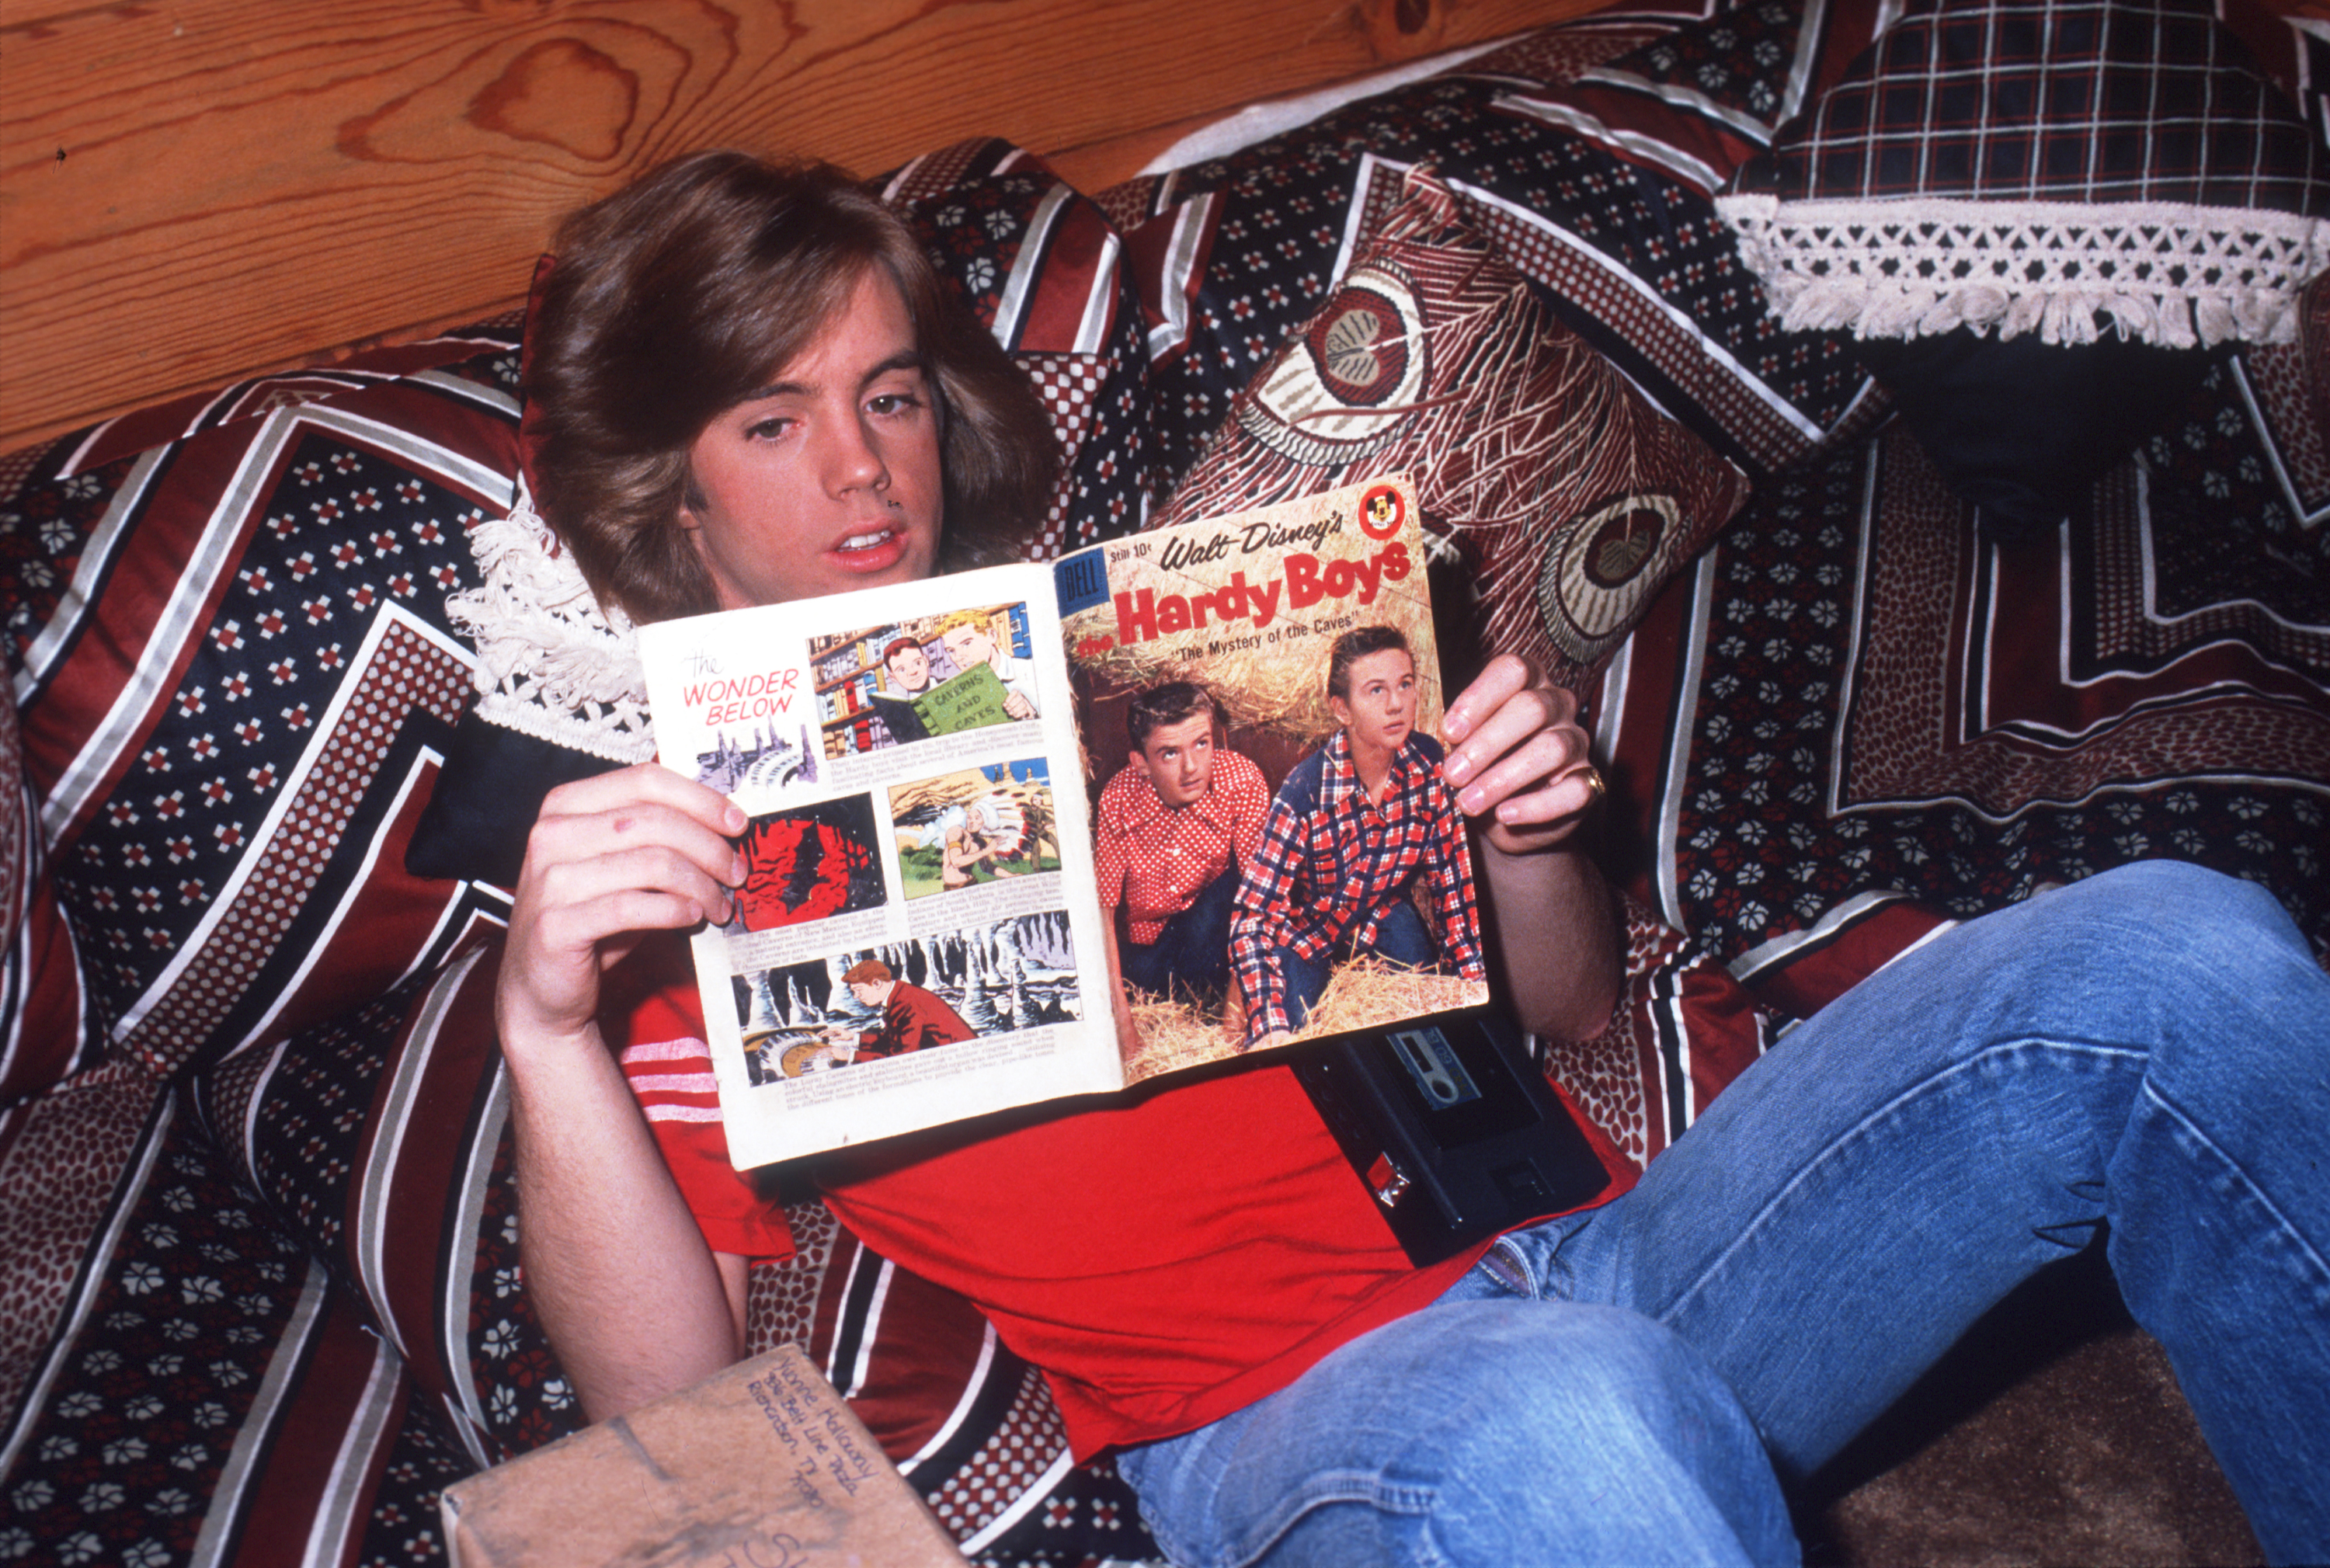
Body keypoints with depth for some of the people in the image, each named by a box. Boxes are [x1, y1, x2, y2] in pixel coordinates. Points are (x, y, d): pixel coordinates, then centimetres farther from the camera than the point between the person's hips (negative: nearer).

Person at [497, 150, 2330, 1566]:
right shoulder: (679, 863, 9)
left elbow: (1564, 1008, 22)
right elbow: (668, 1409, -5)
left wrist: (1522, 834, 0)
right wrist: (545, 1026, -21)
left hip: (1588, 1245, 5)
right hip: (1284, 1410, -5)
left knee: (2168, 955, -15)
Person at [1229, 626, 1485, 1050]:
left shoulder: (1430, 763, -18)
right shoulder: (1306, 792, -32)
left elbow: (1453, 877, -7)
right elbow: (1252, 918, -33)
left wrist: (1476, 980, -13)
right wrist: (1270, 1026, -47)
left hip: (1385, 913, 4)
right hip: (1309, 929, -4)